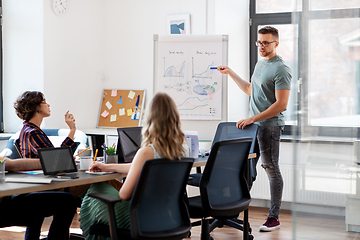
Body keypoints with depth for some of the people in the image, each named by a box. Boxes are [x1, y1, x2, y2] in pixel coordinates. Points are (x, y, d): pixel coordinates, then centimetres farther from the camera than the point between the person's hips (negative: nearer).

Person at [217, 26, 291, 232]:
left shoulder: (281, 70, -14)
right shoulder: (261, 64, 15)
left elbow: (281, 104, -20)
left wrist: (253, 119, -22)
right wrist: (231, 73, 25)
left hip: (270, 125, -8)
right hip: (254, 124, 9)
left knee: (272, 169, -2)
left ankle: (274, 217, 6)